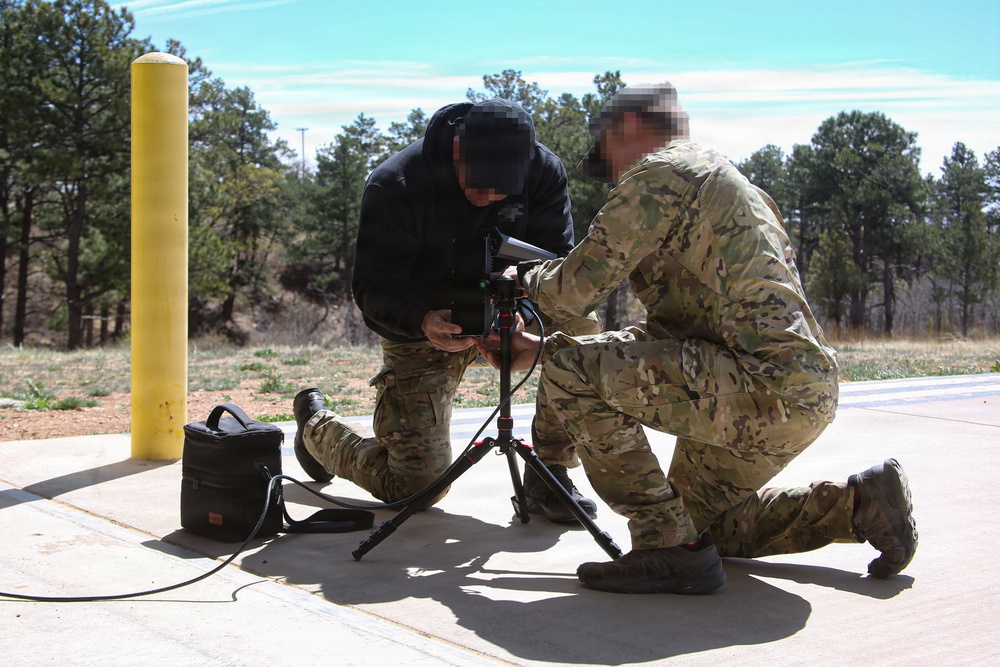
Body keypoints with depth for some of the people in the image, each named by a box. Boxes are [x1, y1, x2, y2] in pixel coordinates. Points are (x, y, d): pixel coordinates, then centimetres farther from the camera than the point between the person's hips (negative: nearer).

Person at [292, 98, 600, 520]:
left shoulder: (543, 171, -16)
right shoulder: (394, 186, -27)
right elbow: (373, 287, -26)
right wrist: (423, 322, -47)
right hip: (419, 327, -4)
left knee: (580, 326, -26)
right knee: (415, 487, -2)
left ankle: (548, 476, -12)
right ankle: (317, 423, 28)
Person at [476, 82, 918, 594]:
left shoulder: (660, 173, -5)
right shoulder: (713, 175, 27)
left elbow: (576, 288, -13)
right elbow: (662, 335, 28)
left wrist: (526, 278, 12)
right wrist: (537, 348, 28)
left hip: (767, 386, -10)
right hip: (805, 396, 10)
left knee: (571, 369, -13)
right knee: (701, 516, 26)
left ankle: (672, 550, -10)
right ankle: (857, 502, 18)